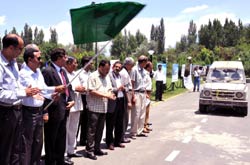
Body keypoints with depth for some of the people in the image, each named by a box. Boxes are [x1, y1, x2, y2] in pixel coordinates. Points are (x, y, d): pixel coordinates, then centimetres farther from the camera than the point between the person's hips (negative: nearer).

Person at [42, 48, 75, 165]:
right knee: (51, 139, 7)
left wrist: (72, 100, 3)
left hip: (64, 110, 9)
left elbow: (69, 87, 20)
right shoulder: (48, 71, -15)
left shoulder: (63, 71, 12)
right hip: (54, 110, -9)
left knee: (62, 137, 20)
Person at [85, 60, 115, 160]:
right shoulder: (93, 76, -8)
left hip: (104, 108, 7)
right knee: (92, 130, -2)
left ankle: (97, 149, 22)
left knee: (100, 129, 12)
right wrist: (106, 95, -17)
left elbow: (109, 89, 19)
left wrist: (110, 94, -5)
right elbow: (91, 91, -16)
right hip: (94, 108, -7)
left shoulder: (107, 77, 16)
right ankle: (89, 150, 5)